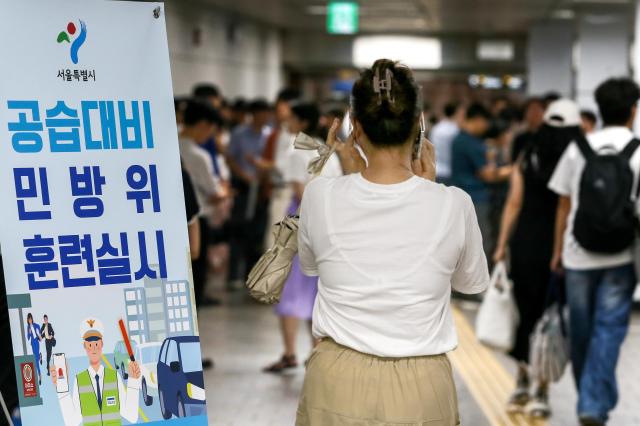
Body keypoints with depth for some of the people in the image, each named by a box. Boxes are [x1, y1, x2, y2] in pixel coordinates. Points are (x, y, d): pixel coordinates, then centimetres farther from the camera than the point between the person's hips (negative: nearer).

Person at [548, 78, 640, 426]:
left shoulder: (578, 148, 3)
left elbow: (563, 204, 5)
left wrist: (558, 250, 13)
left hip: (578, 253, 3)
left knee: (582, 329, 14)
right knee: (609, 329, 1)